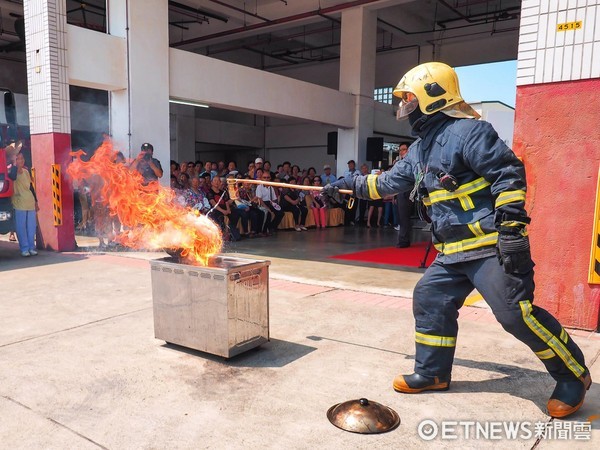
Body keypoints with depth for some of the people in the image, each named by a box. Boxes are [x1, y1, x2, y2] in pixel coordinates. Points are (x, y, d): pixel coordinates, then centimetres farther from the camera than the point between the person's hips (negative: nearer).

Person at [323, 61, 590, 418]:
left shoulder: (468, 130, -12)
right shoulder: (420, 149, 15)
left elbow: (509, 174, -17)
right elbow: (389, 183, 23)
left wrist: (511, 227, -23)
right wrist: (349, 186, 21)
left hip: (493, 246, -9)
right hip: (453, 252, 9)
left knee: (516, 313, -9)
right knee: (430, 301, 9)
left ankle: (574, 375, 14)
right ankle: (433, 372, 24)